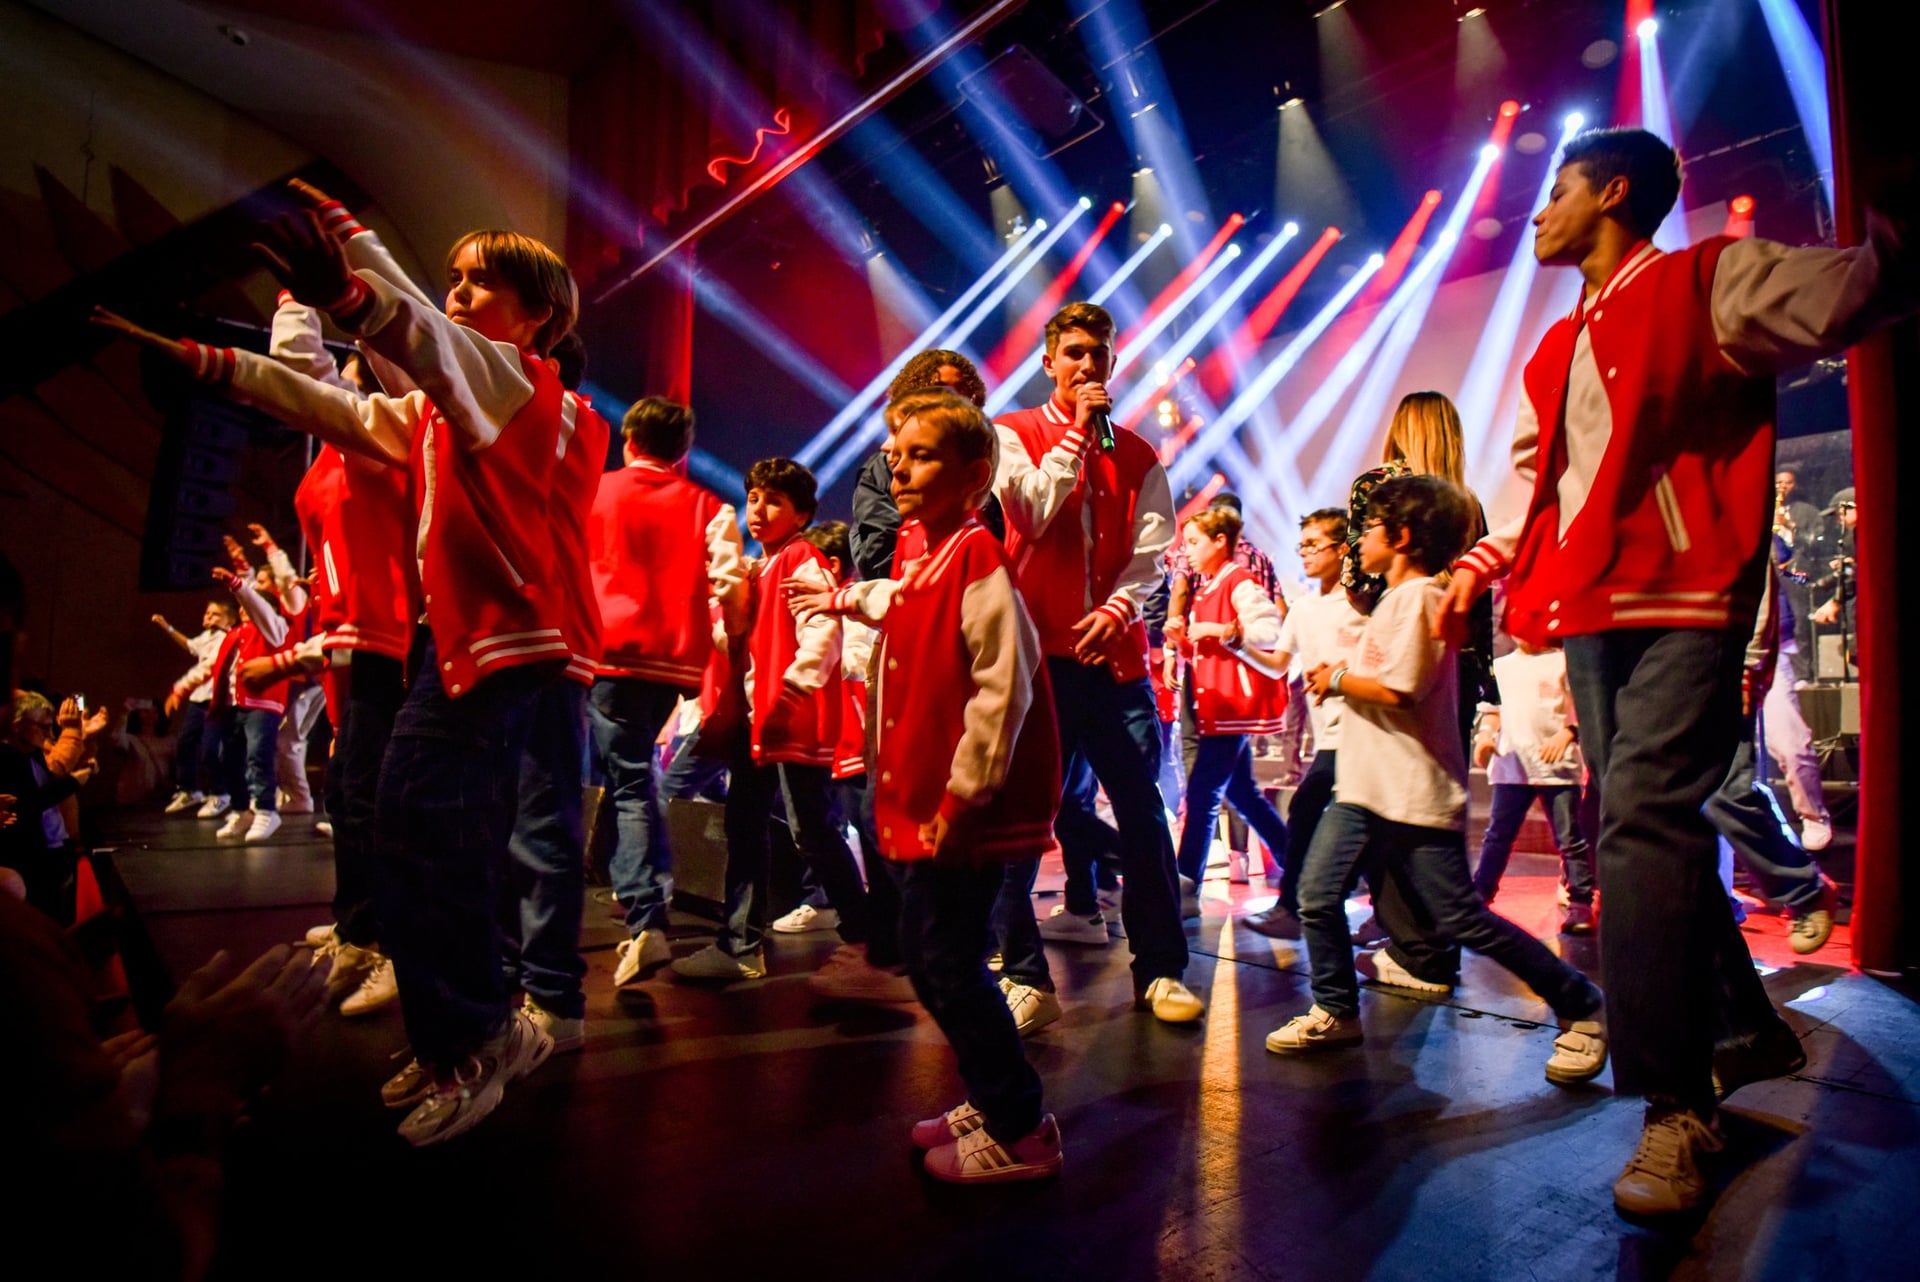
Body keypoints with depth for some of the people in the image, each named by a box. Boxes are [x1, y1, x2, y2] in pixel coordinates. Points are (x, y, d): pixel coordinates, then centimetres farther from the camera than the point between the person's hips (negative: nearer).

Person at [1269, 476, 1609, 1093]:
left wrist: (1337, 679, -8)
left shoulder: (1419, 596, -13)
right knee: (1316, 896, 3)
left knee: (1463, 919, -2)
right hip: (1364, 787, 9)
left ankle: (1583, 1009, 15)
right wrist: (1338, 677, 8)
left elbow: (1398, 691, -22)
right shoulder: (1396, 598, 19)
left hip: (1415, 794, -9)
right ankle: (1336, 1012, 16)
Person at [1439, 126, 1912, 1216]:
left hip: (1683, 605, -7)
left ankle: (1678, 1107, -9)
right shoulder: (1558, 353, 22)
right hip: (1590, 614, 7)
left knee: (1644, 822, -17)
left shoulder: (1707, 282, 3)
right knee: (1647, 830, 9)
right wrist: (1476, 568, 15)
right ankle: (1747, 1028, 27)